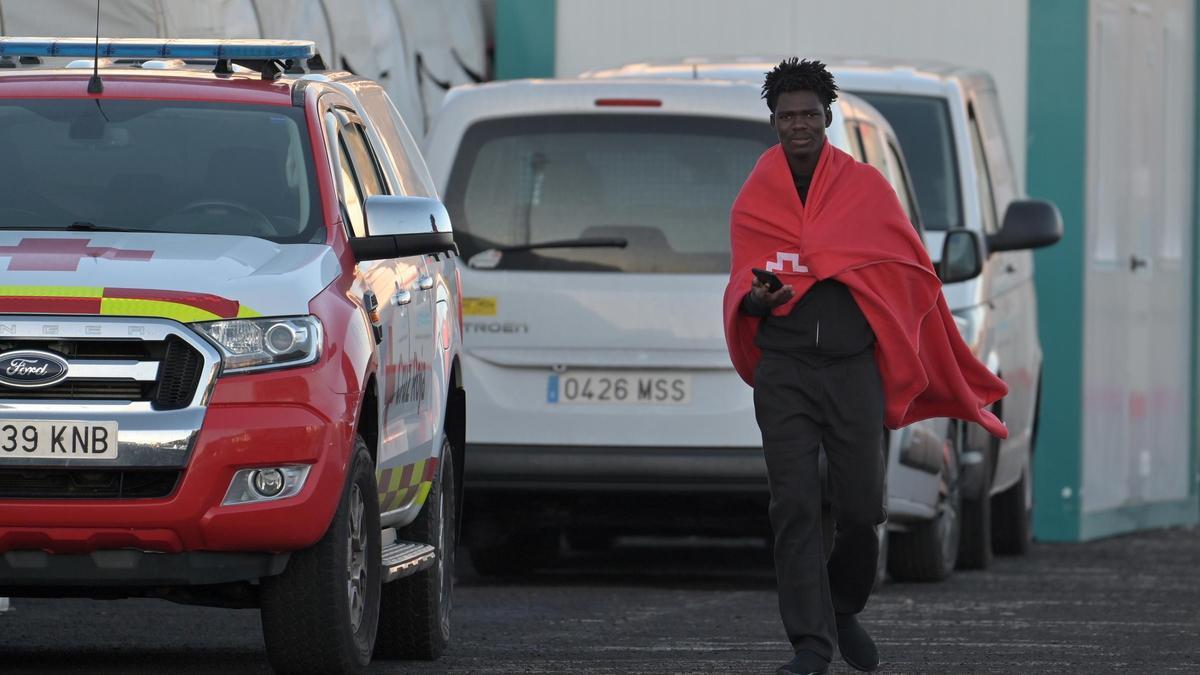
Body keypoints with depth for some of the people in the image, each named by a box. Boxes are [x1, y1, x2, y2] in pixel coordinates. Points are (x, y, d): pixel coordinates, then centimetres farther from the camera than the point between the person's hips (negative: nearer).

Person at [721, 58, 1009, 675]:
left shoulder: (866, 188, 7)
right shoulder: (754, 201, 9)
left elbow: (910, 275, 12)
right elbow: (741, 287, 13)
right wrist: (757, 299, -12)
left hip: (853, 368, 0)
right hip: (783, 372, 0)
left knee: (860, 509, 0)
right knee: (795, 507, -9)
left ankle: (843, 612, 27)